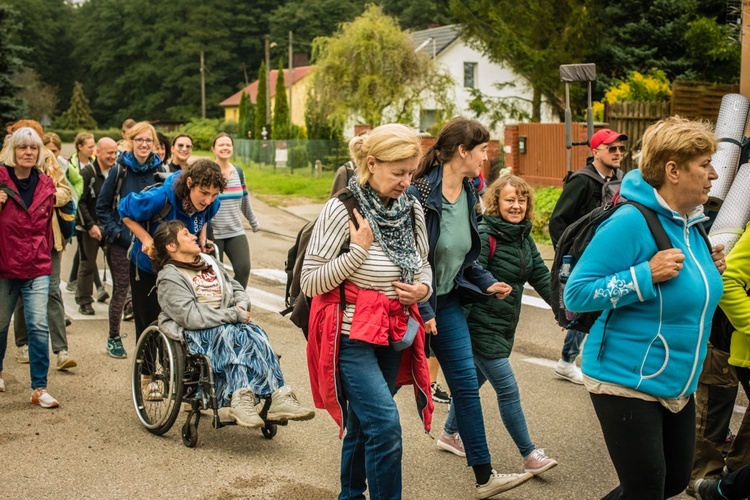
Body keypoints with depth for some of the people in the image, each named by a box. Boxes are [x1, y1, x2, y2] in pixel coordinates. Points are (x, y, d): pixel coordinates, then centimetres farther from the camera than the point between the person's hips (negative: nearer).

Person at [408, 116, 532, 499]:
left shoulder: (467, 194, 4)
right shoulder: (420, 194, -22)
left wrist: (485, 283, 4)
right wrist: (422, 310, -23)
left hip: (447, 300, 8)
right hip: (416, 303, -7)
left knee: (467, 385, 9)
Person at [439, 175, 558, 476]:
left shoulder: (523, 237, 7)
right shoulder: (485, 236, -19)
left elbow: (541, 276, 8)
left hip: (504, 325, 9)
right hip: (482, 325, -8)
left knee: (475, 379, 21)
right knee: (508, 389, -4)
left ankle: (449, 434, 38)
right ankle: (530, 456, 5)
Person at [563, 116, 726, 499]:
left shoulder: (691, 223, 6)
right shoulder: (632, 222, -19)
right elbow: (575, 294, -21)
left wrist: (709, 268, 0)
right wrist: (647, 274, -27)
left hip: (677, 385, 9)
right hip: (627, 383, -8)